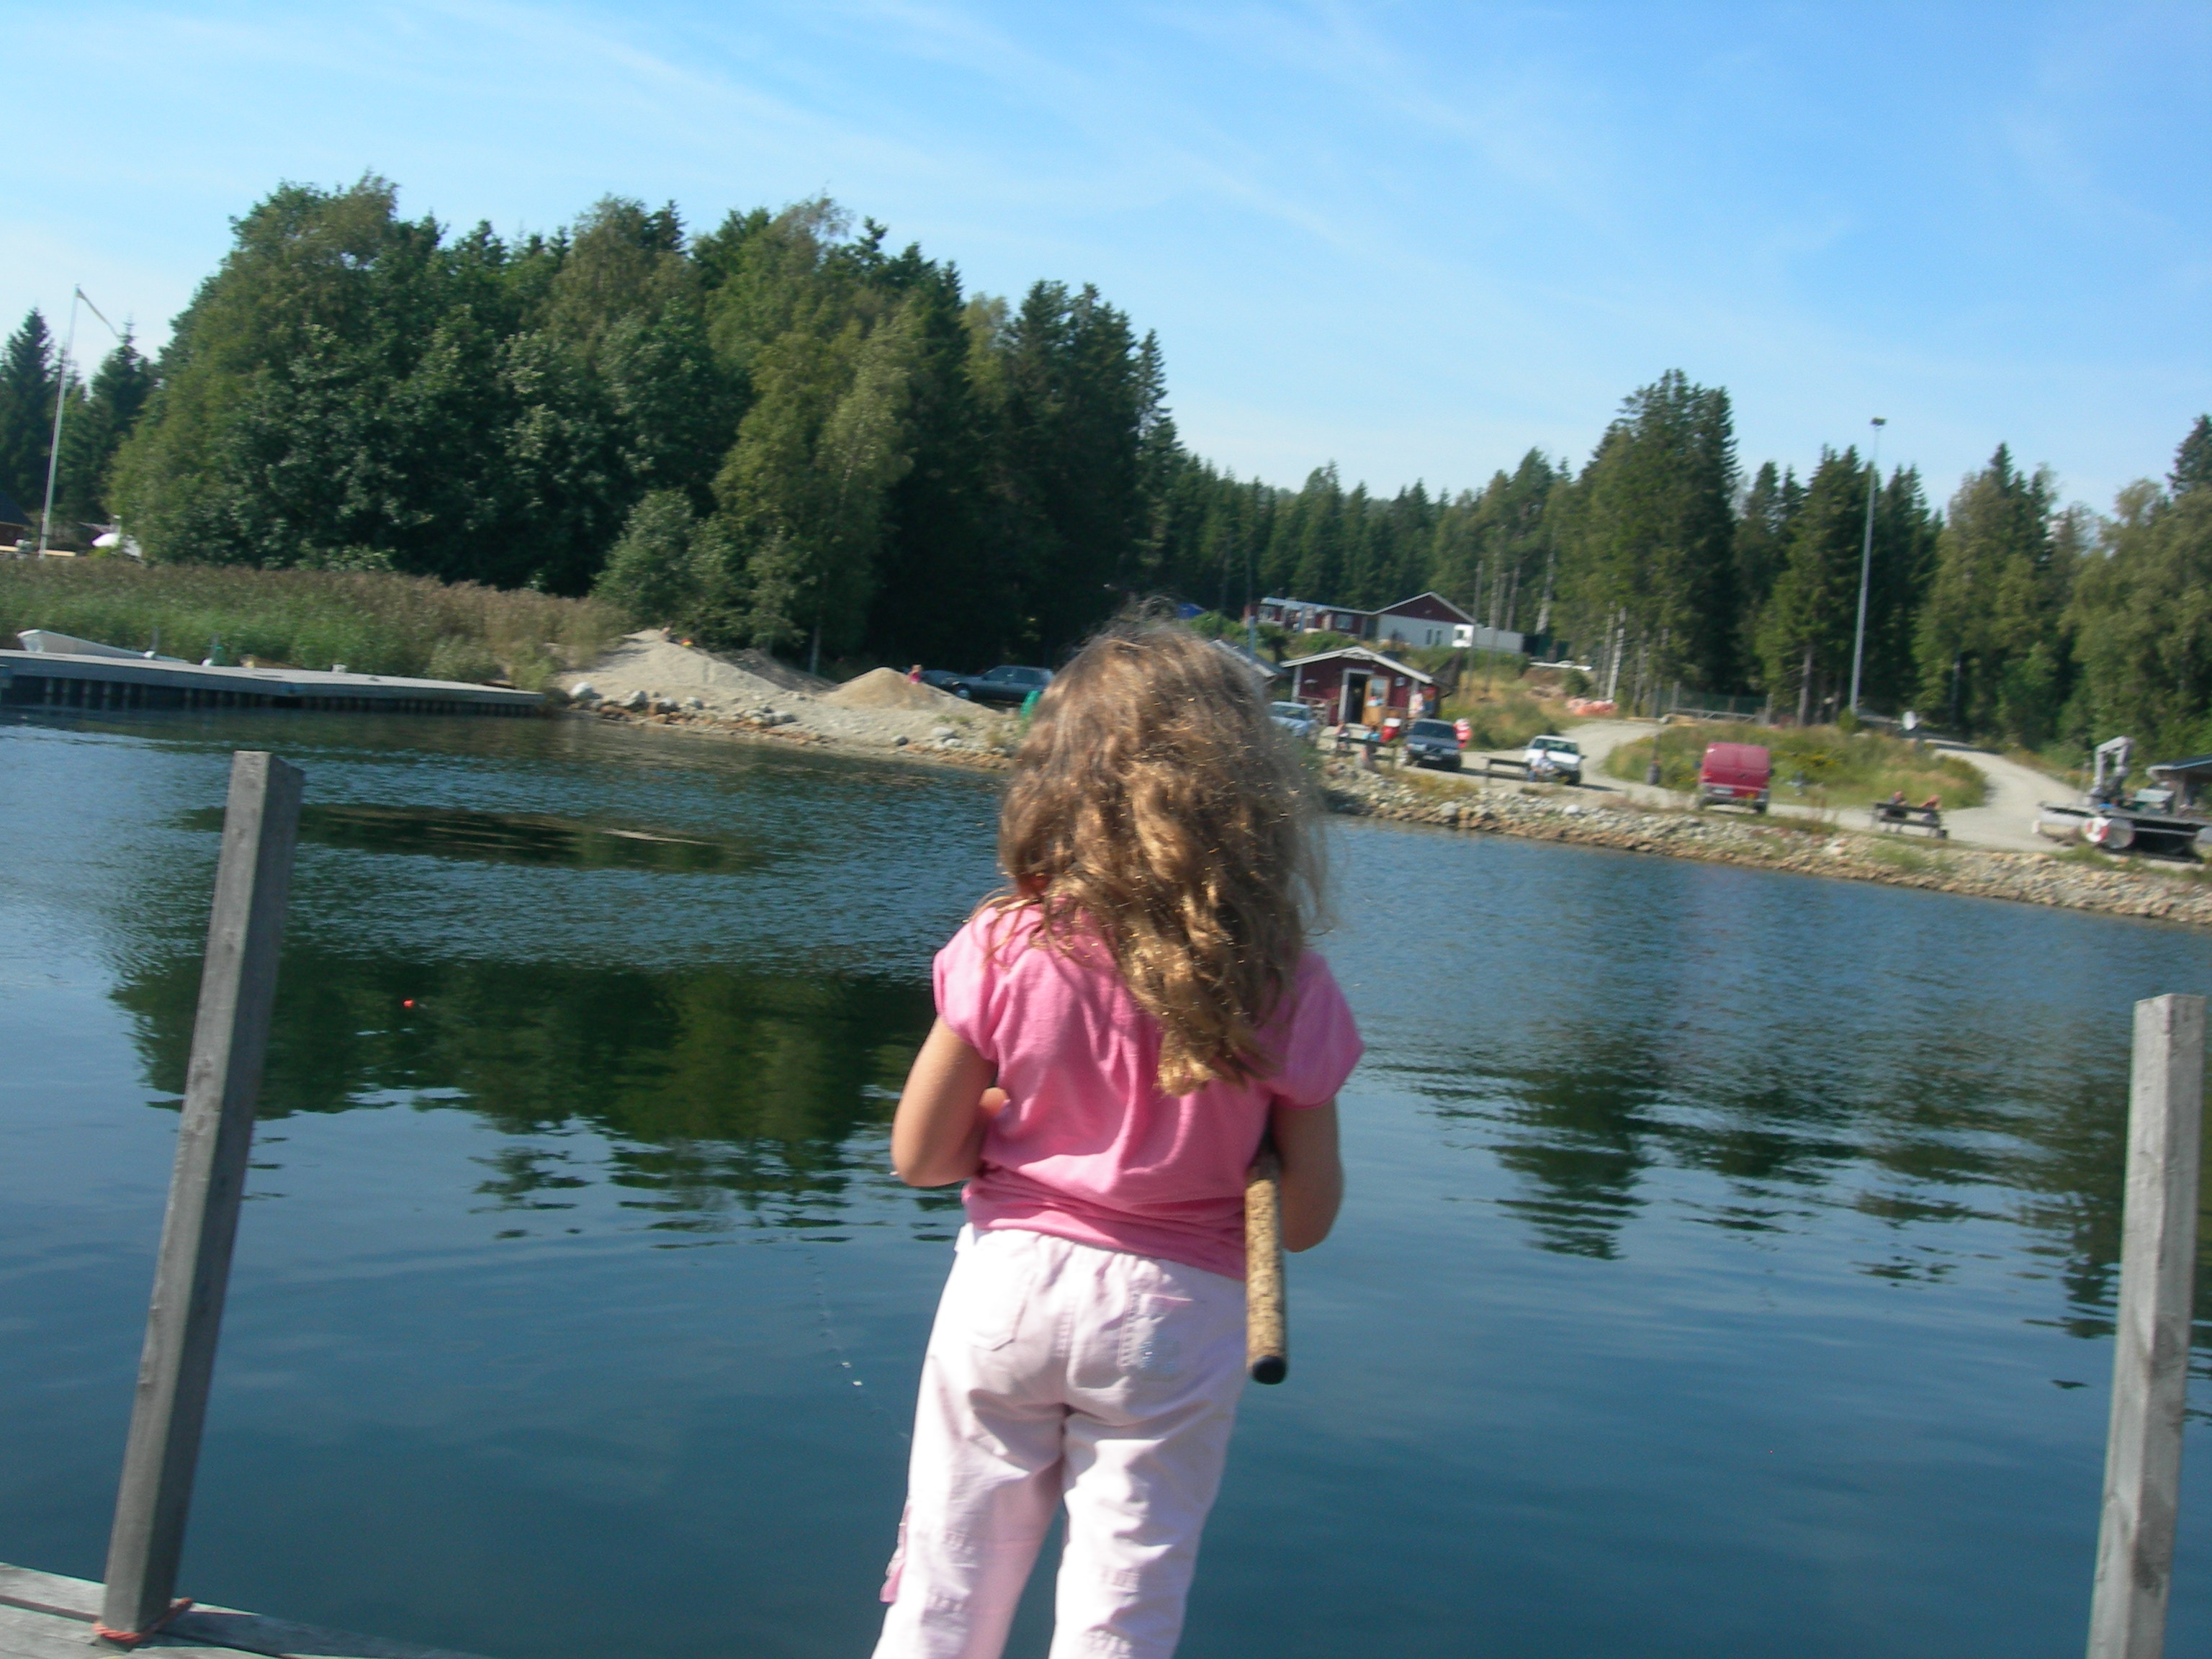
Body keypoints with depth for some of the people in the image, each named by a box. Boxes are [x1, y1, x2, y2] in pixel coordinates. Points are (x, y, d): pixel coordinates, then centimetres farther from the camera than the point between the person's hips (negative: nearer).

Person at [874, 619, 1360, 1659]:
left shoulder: (1005, 951, -12)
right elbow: (1308, 1219, -6)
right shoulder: (1285, 989, -11)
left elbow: (919, 1157, -6)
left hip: (1009, 1288, 1)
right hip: (1174, 1315, 0)